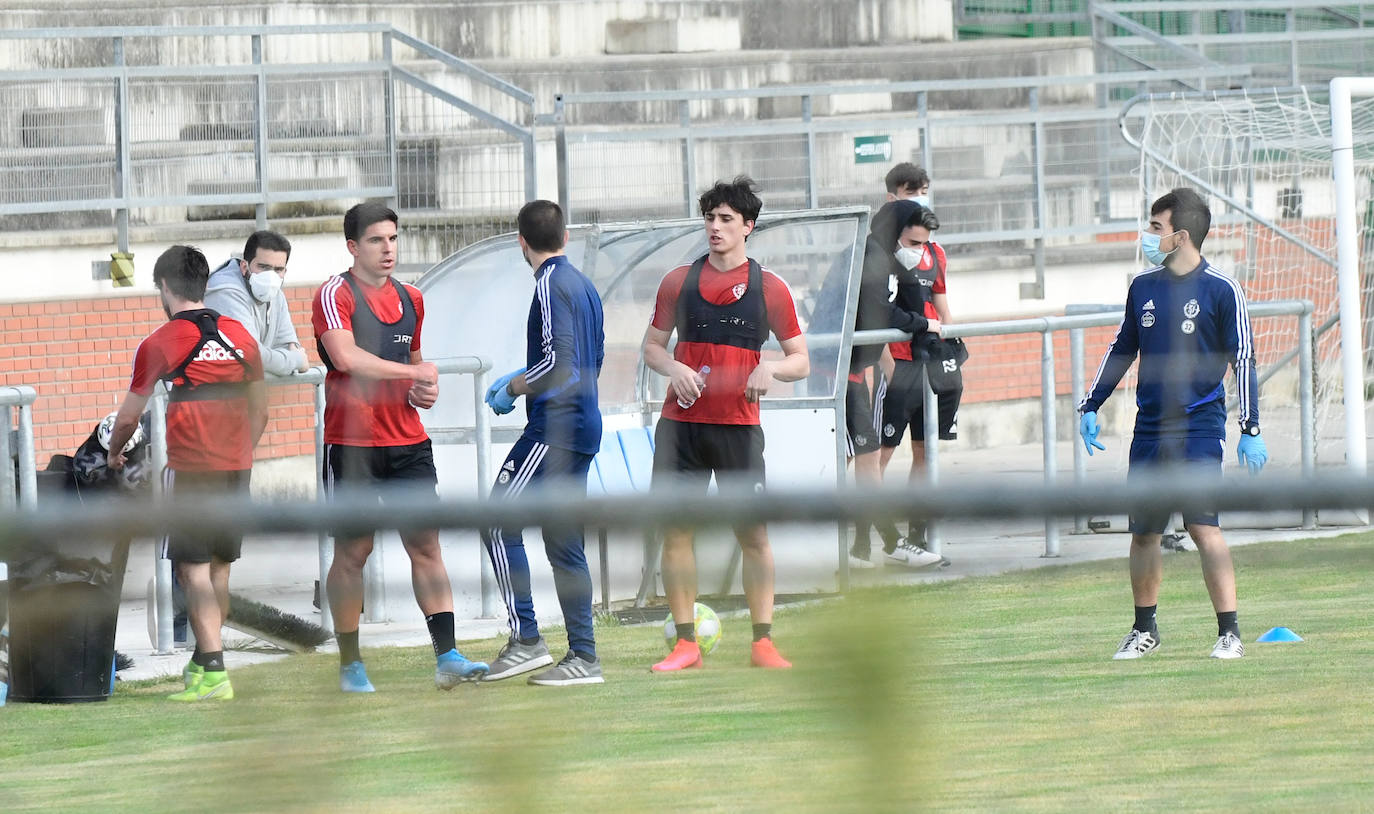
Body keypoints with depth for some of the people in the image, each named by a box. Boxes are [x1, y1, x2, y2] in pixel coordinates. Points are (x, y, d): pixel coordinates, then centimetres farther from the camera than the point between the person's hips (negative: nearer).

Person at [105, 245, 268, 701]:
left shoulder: (159, 344, -5)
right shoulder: (239, 336, 10)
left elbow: (128, 416, 5)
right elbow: (259, 412, 15)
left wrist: (114, 454, 23)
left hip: (190, 470, -5)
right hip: (236, 467, 5)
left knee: (194, 570, -4)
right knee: (219, 569, 14)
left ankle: (214, 673, -12)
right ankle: (202, 663, 24)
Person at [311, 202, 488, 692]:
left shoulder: (410, 300, 15)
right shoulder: (335, 296, -7)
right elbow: (347, 358, -22)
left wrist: (424, 392, 8)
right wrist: (413, 373, -16)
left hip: (408, 443, 5)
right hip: (352, 444, -5)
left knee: (426, 545, -2)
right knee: (353, 552, 0)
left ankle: (447, 658, -5)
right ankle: (350, 666, 9)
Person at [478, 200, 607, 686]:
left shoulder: (551, 285, -12)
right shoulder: (584, 285, 16)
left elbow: (558, 359, -20)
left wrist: (512, 388, -7)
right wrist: (526, 377, 27)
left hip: (555, 426, -9)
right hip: (583, 426, 9)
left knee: (499, 523, -8)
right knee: (564, 542, 10)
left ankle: (526, 640, -12)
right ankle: (582, 656, 7)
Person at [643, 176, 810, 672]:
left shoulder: (768, 288, 4)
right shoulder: (679, 282, 9)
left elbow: (800, 361, 7)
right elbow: (652, 347, 15)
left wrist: (770, 369, -14)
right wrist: (673, 368, -6)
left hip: (739, 425, -2)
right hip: (680, 423, 2)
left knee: (753, 535, -3)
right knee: (676, 531, -1)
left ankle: (763, 644, 4)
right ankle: (686, 644, 4)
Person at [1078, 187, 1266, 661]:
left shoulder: (1221, 291, -6)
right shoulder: (1143, 288, 10)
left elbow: (1243, 361, -6)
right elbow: (1122, 350, 21)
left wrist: (1250, 431, -11)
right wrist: (1090, 407, 16)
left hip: (1199, 428, -5)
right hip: (1149, 427, 5)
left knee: (1203, 526, -15)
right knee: (1143, 532, 9)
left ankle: (1229, 633, -13)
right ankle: (1144, 631, 25)